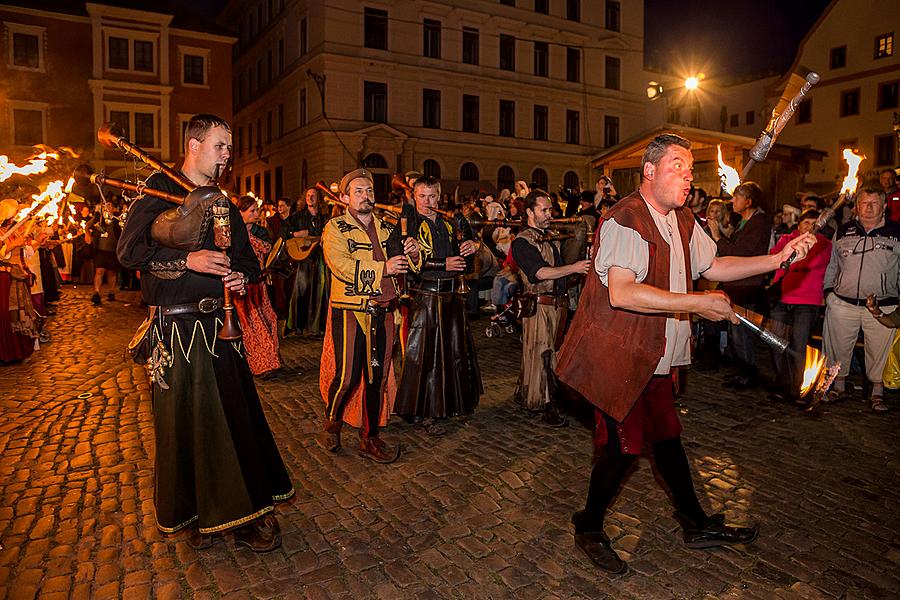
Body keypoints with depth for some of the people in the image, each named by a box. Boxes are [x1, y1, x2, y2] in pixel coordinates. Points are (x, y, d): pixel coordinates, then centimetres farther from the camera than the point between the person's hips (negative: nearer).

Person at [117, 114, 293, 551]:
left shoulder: (224, 201, 17)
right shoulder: (161, 188, 0)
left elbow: (246, 257, 22)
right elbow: (130, 250, -9)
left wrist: (242, 276, 0)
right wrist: (186, 260, -19)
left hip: (219, 323, 5)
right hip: (175, 327, -5)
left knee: (235, 414, 4)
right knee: (184, 420, 3)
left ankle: (244, 511, 16)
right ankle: (194, 512, 20)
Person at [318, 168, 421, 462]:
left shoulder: (386, 228, 14)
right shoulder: (335, 228, -1)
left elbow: (404, 266, 16)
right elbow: (341, 265, -17)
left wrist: (413, 254, -7)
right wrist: (383, 268, -19)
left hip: (382, 313, 5)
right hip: (349, 312, -4)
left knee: (378, 377, 8)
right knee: (346, 376, -3)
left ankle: (370, 438, 21)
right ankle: (331, 425, 26)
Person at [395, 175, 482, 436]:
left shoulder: (450, 223, 14)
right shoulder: (408, 224, -4)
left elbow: (461, 263, 18)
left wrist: (470, 248, -4)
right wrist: (442, 265, -20)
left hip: (451, 295, 6)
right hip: (424, 295, -6)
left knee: (453, 350, 13)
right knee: (422, 353, -3)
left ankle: (450, 402, 30)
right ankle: (423, 412, 8)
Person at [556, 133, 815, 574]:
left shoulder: (683, 221, 10)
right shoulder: (625, 220, -20)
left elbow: (713, 266, 19)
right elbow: (622, 293, -31)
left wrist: (777, 259, 7)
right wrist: (697, 303, -27)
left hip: (655, 358, 9)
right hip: (618, 356, -8)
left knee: (665, 435, 18)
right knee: (625, 443, -1)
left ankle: (696, 524, 34)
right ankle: (588, 528, 20)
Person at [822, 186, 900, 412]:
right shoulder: (843, 231, 9)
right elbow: (832, 264, 18)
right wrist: (828, 290, 12)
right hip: (843, 304, 2)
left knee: (880, 350, 5)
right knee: (838, 346, 10)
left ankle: (877, 391, 22)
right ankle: (839, 386, 27)